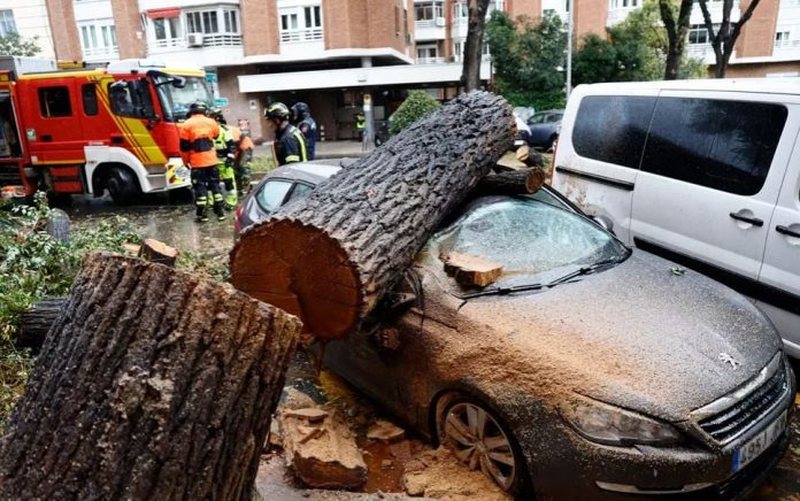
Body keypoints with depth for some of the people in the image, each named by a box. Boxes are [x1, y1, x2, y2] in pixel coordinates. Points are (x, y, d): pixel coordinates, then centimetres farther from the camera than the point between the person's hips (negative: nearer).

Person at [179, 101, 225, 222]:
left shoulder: (187, 124, -7)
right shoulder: (211, 122, 3)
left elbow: (184, 146, -6)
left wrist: (186, 161, 6)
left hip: (197, 162, -3)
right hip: (212, 160, 3)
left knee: (200, 187, 2)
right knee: (215, 185, 12)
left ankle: (203, 214, 2)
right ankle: (220, 211, 13)